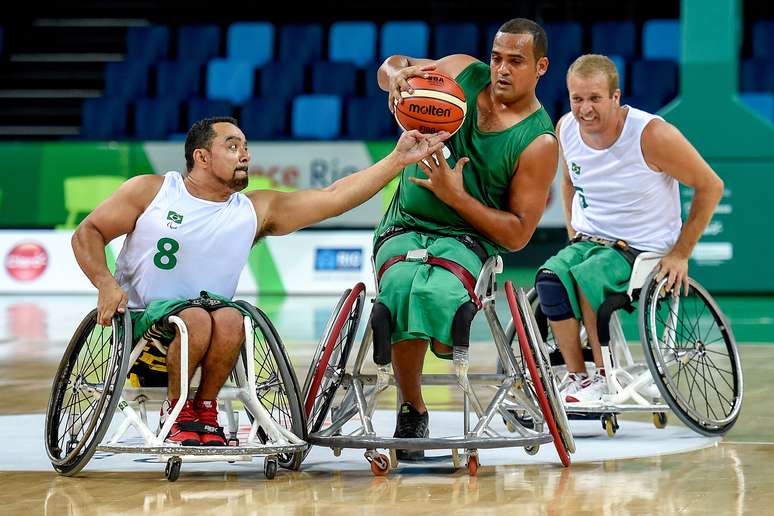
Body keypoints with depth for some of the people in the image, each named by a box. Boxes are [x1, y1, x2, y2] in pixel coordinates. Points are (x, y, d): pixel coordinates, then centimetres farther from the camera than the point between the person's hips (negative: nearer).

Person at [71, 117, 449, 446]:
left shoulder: (257, 210, 7)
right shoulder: (150, 191, 2)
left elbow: (334, 197, 1)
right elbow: (88, 233, 5)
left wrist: (399, 159, -6)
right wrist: (106, 284, -14)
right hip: (143, 321, -2)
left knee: (230, 318, -31)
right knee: (196, 318, -33)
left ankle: (205, 409, -9)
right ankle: (176, 410, -10)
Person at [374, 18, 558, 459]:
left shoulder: (539, 143, -7)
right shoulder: (463, 74, 4)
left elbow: (518, 234, -7)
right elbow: (392, 66, 19)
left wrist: (455, 195, -16)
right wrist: (397, 77, -7)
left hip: (468, 237, -3)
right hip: (405, 225, 3)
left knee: (436, 294, -40)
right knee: (402, 289, -34)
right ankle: (413, 411, -14)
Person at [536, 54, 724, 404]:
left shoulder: (652, 135, -19)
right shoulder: (566, 129, -1)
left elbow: (710, 186, -9)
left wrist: (680, 253, -9)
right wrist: (574, 232, 11)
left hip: (644, 250, -5)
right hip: (587, 241, 5)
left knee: (586, 279, -33)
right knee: (549, 280, -27)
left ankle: (605, 376, -15)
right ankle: (575, 377, -17)